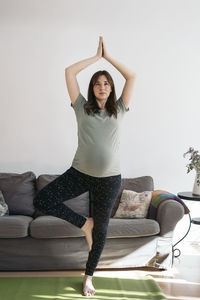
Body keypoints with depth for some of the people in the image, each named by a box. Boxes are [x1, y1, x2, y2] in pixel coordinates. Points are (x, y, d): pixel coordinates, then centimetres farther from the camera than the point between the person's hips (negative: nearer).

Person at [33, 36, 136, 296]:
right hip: (80, 172, 0)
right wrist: (96, 57, 8)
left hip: (109, 178, 0)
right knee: (41, 200, -16)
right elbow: (69, 72, 1)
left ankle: (88, 276, 32)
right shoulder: (82, 107, 5)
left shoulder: (118, 110, 7)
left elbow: (132, 76, 3)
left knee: (101, 229, 9)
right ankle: (84, 223, 5)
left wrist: (108, 56, 9)